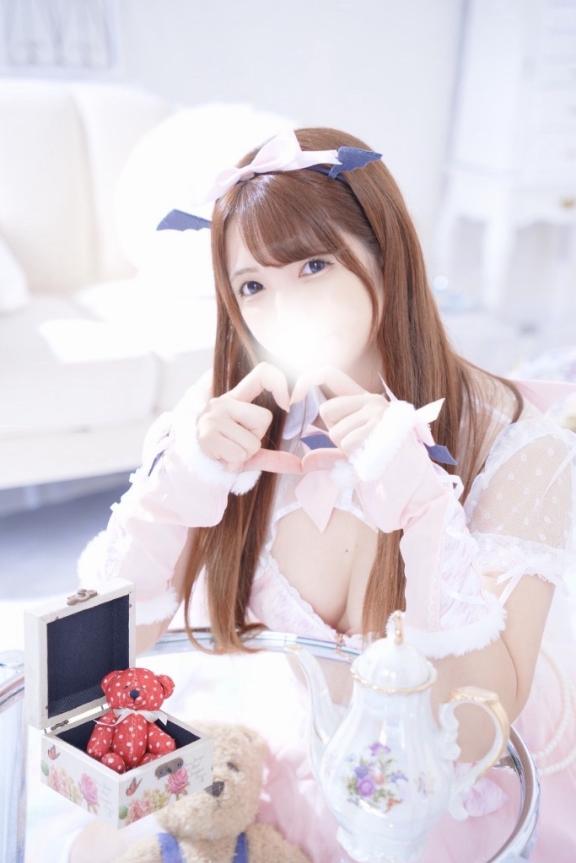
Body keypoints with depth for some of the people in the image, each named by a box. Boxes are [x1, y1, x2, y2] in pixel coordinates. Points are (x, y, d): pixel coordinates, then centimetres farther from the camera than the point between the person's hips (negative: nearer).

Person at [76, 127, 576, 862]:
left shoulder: (515, 446, -16)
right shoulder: (225, 414, -8)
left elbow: (471, 733, -19)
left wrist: (421, 503, -30)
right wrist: (182, 478, -23)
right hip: (254, 796, 2)